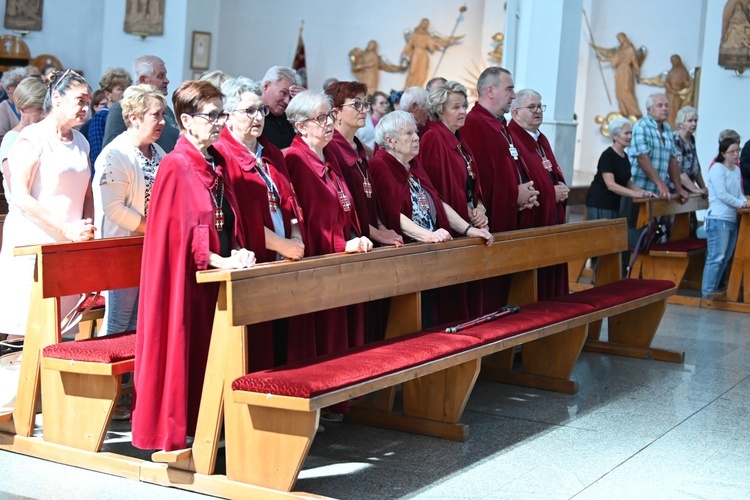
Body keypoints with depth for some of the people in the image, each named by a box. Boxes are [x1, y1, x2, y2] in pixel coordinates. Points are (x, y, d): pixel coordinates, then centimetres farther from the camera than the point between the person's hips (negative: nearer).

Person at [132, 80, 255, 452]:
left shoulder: (217, 163, 13)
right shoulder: (176, 166, -12)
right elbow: (182, 230, -17)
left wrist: (237, 252, -2)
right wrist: (222, 261, -21)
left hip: (215, 273, 8)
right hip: (184, 277, -8)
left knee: (210, 351, 10)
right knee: (182, 349, -2)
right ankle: (171, 433, 8)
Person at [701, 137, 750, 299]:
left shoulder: (736, 170, 15)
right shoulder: (717, 169, -8)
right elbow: (722, 195, -14)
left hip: (731, 219, 8)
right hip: (718, 219, -8)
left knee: (726, 258, 9)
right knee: (717, 257, -11)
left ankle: (713, 288, 15)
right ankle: (708, 291, -8)